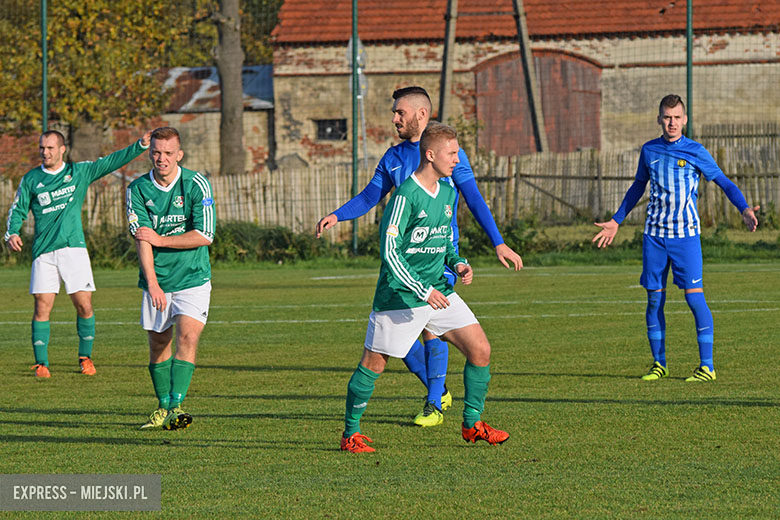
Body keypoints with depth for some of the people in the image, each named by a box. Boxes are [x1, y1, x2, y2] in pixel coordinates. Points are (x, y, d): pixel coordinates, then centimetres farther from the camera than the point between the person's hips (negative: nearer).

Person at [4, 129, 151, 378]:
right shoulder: (31, 179, 8)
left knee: (84, 305, -4)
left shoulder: (80, 171, 7)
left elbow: (113, 161, 4)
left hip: (74, 248, 0)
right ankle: (41, 363, 2)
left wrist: (140, 145, -7)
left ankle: (85, 357, 14)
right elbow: (18, 210, 12)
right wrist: (12, 233, -6)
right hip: (44, 251, 0)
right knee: (42, 306, -6)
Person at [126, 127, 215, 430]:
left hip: (192, 279, -2)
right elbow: (141, 240, -11)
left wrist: (160, 240, -13)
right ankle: (163, 407, 21)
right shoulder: (138, 189, -3)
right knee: (158, 344, 6)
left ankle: (176, 406, -20)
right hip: (156, 282, 2)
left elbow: (204, 236, -12)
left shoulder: (197, 185, -8)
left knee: (187, 337, -17)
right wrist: (153, 284, -21)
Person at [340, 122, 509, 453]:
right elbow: (389, 250, -19)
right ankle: (350, 434, 15)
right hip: (399, 296, -7)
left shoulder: (448, 192, 8)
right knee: (373, 363, 0)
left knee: (480, 350, 0)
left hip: (438, 292, 7)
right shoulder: (405, 196, -17)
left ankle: (473, 425, 13)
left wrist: (457, 263, 3)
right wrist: (421, 291, -22)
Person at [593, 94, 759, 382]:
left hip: (686, 235, -3)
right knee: (654, 300, 3)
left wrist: (744, 209, -12)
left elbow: (724, 183, 4)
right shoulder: (649, 151, 8)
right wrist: (616, 221, 24)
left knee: (694, 297, -11)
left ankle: (707, 366, -6)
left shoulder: (696, 152, -2)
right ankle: (658, 363, 14)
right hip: (654, 235, 3)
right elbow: (637, 187, 23)